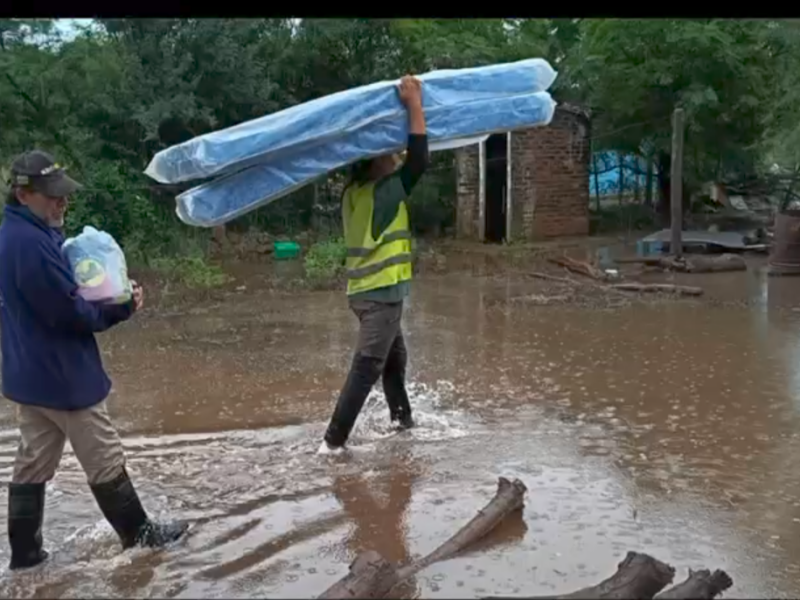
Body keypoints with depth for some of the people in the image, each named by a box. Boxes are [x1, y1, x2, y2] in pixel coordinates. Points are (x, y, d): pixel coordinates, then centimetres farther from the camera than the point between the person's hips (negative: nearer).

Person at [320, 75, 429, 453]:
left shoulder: (353, 191, 8)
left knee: (394, 356, 23)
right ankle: (333, 441, -8)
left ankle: (402, 417, 35)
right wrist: (414, 105, -20)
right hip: (382, 292, -9)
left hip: (363, 290, 9)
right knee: (366, 367, -7)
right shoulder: (387, 191, -15)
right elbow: (419, 159, -23)